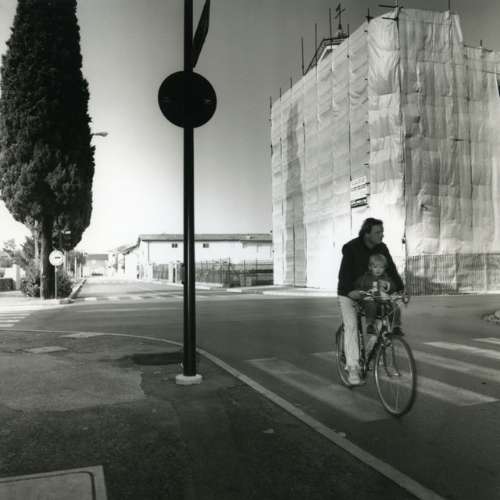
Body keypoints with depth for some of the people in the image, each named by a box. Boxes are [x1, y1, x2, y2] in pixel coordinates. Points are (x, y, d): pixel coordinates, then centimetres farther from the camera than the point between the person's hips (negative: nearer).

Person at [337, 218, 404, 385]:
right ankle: (353, 368, -16)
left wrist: (400, 289, -23)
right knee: (351, 326, -16)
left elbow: (391, 269, -10)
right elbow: (344, 271, -31)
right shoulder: (350, 248, -21)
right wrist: (350, 290, -47)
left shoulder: (382, 249, -6)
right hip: (348, 293, -5)